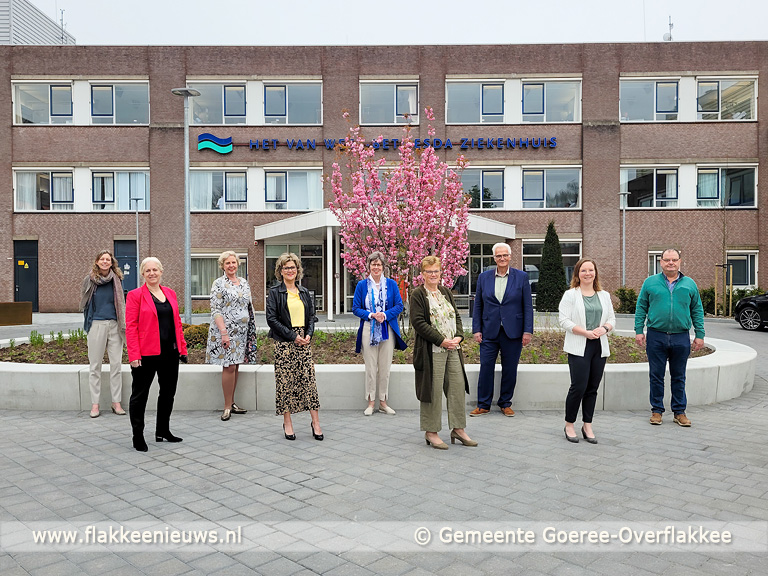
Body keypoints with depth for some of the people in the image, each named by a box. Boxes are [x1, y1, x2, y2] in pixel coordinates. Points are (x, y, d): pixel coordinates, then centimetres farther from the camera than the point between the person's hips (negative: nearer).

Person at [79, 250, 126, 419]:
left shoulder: (116, 280, 6)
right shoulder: (89, 280, 2)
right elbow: (84, 303, 12)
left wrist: (122, 325, 9)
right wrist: (88, 322, 13)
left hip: (114, 325, 1)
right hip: (97, 324, -1)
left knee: (116, 364, 3)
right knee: (95, 366, 3)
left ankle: (116, 403, 11)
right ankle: (95, 404, 11)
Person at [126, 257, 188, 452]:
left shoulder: (170, 294, 11)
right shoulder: (135, 295, -4)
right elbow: (131, 326, -9)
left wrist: (182, 348, 9)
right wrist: (134, 355, -16)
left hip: (170, 352, 6)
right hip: (146, 354, -6)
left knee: (168, 392, 15)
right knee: (140, 395, 5)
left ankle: (163, 431, 30)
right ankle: (138, 436, 17)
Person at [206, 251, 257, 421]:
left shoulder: (244, 282, 13)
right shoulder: (219, 284, -5)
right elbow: (215, 310, -11)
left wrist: (251, 330, 14)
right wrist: (223, 332, -19)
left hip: (241, 331, 6)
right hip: (225, 330, -6)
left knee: (236, 366, 10)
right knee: (229, 367, -7)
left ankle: (232, 403, 19)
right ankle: (227, 406, 2)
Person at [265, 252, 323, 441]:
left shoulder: (304, 292, 14)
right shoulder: (275, 292, -1)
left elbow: (311, 316, 15)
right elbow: (271, 319, -8)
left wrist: (309, 334, -4)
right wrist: (293, 336, -12)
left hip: (304, 341, 4)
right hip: (284, 343, -4)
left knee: (309, 379, 1)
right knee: (285, 381, 1)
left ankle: (315, 422, 8)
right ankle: (287, 423, 13)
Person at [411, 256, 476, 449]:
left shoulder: (446, 292, 15)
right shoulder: (417, 295, -5)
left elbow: (456, 316, 17)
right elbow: (418, 322, -13)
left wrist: (459, 336, -2)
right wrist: (441, 340, -16)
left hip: (453, 349, 7)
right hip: (431, 351, -6)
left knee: (458, 387, 8)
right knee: (433, 390, -1)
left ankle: (458, 429, 21)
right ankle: (431, 432, 12)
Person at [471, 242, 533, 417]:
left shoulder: (521, 277, 1)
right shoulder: (483, 277, 5)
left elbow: (528, 306, 1)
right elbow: (478, 306, 7)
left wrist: (528, 331, -5)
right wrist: (477, 329, 1)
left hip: (513, 332, -1)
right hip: (489, 332, 1)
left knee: (510, 370, 7)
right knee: (486, 368, 2)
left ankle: (505, 404, 23)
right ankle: (483, 405, 15)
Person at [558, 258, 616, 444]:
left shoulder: (604, 295, 15)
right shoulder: (570, 295, -1)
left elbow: (612, 319, 15)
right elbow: (564, 320, -8)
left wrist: (604, 328, -7)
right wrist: (585, 332, -16)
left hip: (600, 347, 5)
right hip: (579, 347, -5)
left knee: (593, 388, 7)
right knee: (579, 387, -8)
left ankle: (587, 426, 17)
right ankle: (569, 425, 7)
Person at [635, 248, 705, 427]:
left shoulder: (689, 284, 8)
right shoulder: (650, 282, 5)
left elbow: (697, 310, 10)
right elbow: (641, 308, 6)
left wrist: (699, 334, 5)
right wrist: (639, 330, -1)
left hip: (681, 337, 1)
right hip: (656, 337, -1)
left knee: (679, 377, 10)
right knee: (656, 376, 5)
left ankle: (679, 411, 20)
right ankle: (657, 410, 16)